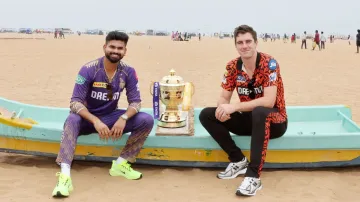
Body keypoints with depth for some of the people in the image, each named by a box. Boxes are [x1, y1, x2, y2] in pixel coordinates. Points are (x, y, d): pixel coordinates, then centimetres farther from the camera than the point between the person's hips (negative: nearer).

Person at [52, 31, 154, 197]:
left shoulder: (128, 72, -9)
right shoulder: (88, 69, -19)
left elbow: (135, 102, -8)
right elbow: (75, 102, -23)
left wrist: (123, 118, -30)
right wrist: (96, 121, -40)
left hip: (111, 117, 3)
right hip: (88, 117, -3)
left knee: (147, 121, -18)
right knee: (72, 120, -37)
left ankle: (121, 164, -12)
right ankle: (65, 176, -45)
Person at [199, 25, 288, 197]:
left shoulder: (269, 63, -19)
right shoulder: (232, 66, -3)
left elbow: (269, 102, -29)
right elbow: (223, 98, -3)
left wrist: (234, 107, -35)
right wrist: (222, 109, -28)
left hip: (273, 120, -5)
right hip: (249, 119, 6)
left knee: (259, 112, -41)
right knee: (206, 115, -9)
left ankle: (253, 176, -37)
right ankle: (239, 160, -7)